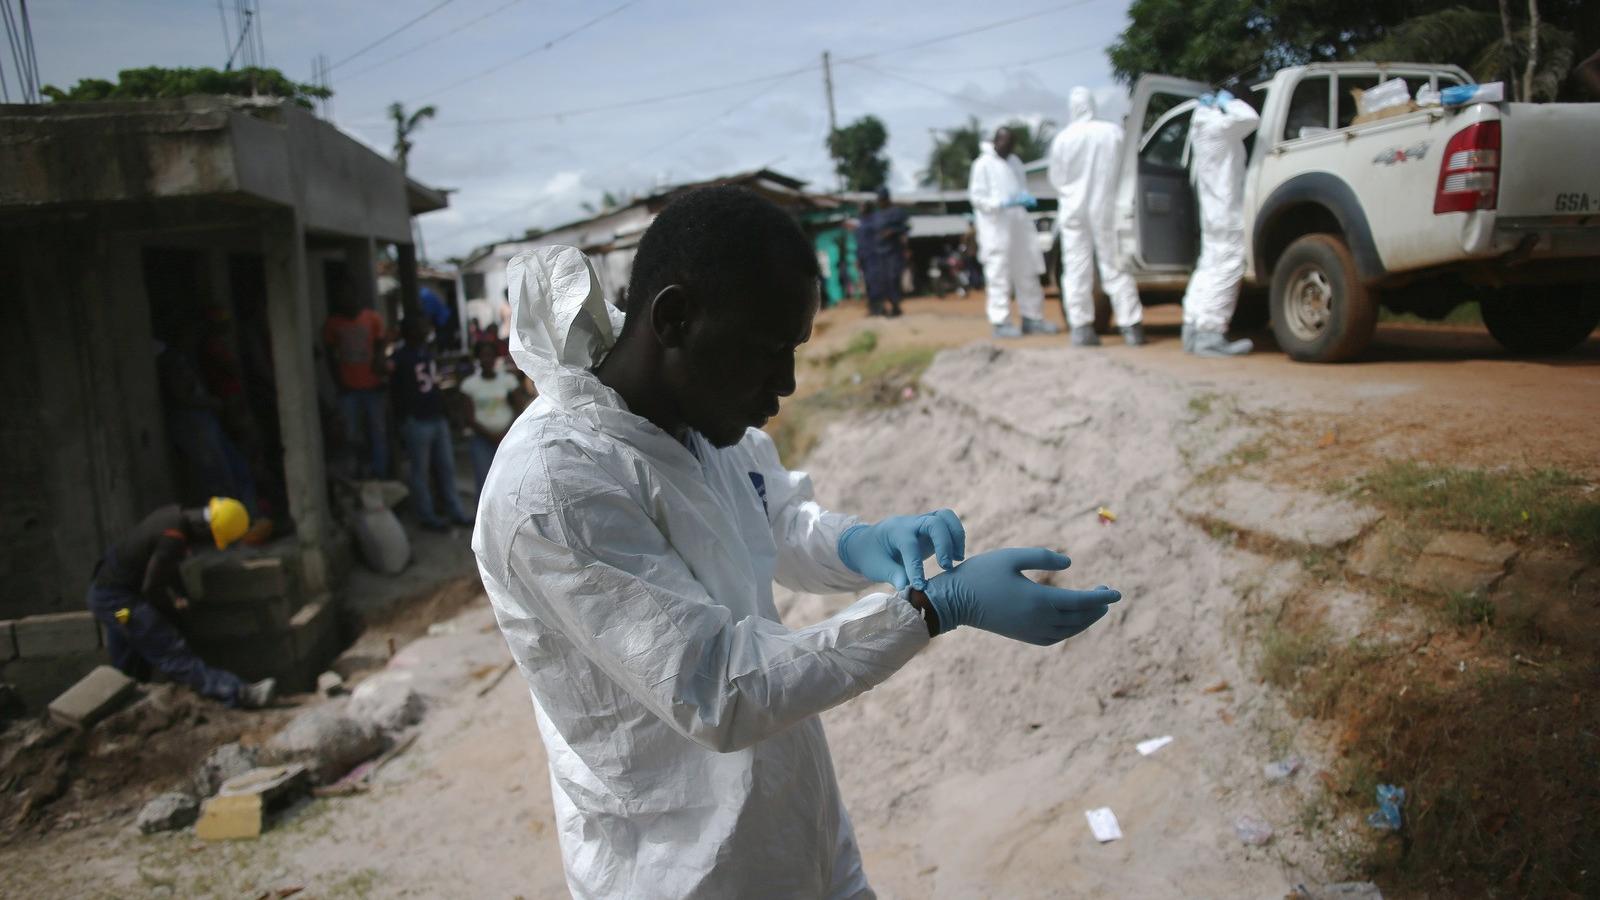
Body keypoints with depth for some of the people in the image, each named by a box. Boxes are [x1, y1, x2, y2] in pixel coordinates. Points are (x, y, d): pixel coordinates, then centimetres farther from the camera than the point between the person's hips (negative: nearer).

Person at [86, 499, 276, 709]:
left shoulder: (174, 514, 1)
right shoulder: (173, 538, -27)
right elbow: (152, 588, -19)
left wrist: (179, 595, 13)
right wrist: (173, 610, -2)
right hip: (118, 600, -10)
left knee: (129, 669, 18)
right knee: (173, 654, -15)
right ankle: (239, 693, -21)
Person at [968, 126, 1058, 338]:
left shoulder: (1014, 161, 16)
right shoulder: (983, 164, -3)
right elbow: (976, 196, -8)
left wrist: (1026, 198, -1)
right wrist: (1002, 203, -22)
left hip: (1019, 224, 7)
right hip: (996, 227, -7)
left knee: (1027, 274, 10)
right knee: (999, 276, -7)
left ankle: (1032, 318, 18)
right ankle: (1001, 322, -2)